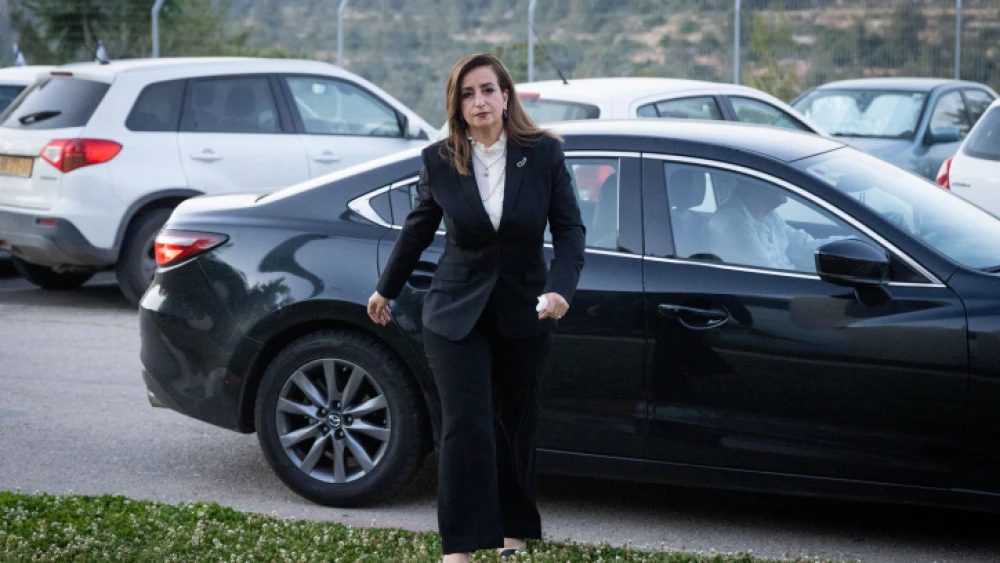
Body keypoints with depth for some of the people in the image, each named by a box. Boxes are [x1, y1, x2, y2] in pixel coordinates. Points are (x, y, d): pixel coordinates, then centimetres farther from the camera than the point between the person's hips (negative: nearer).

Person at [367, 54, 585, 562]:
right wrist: (386, 290, 21)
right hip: (456, 313, -1)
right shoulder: (439, 161, -5)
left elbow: (569, 229, -4)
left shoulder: (544, 153, -6)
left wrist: (560, 288, -21)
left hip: (523, 313, 1)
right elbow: (417, 230, 10)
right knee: (465, 427, -11)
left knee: (516, 427, 12)